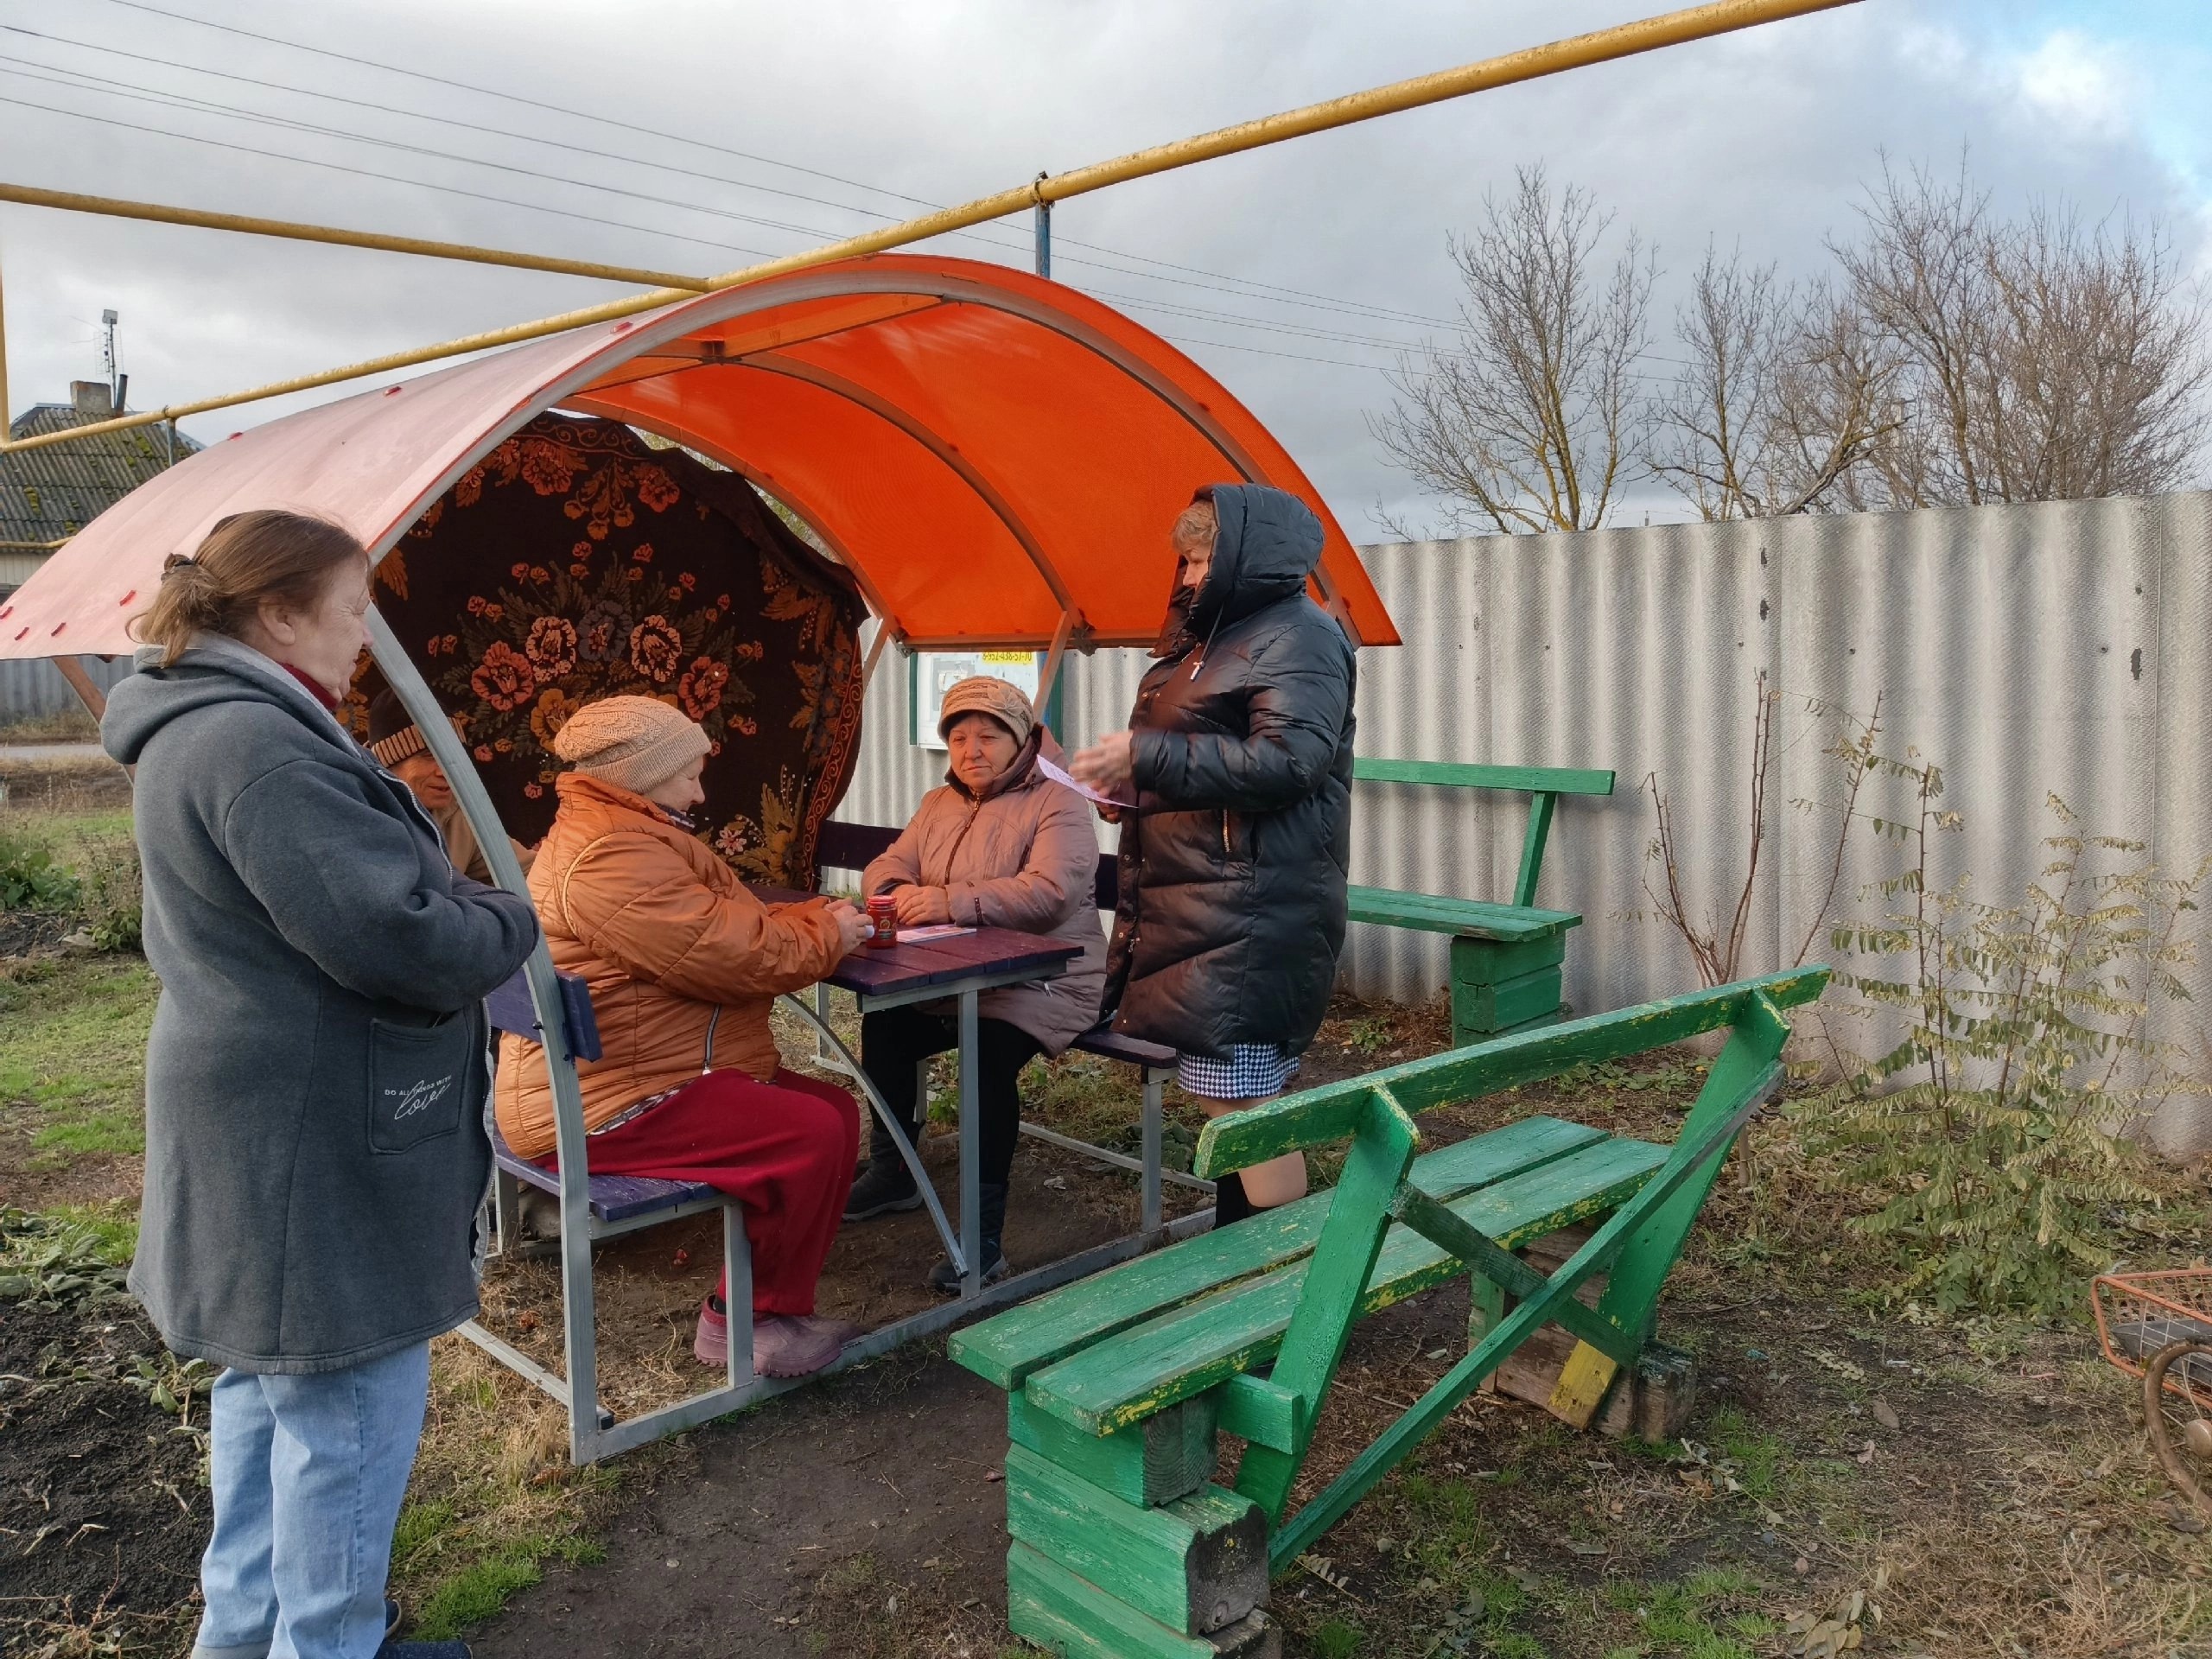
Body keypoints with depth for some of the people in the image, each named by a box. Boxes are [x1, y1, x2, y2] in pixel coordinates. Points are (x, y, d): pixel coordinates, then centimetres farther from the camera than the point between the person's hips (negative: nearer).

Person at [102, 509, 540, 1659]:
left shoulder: (200, 728, 11)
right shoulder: (254, 745, -23)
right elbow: (395, 932, -29)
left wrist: (463, 915, 5)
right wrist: (509, 920, -10)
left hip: (273, 1127, 11)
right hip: (314, 1145, -11)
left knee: (274, 1381, 23)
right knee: (352, 1403, 2)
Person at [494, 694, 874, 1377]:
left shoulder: (624, 834, 17)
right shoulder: (610, 855, -21)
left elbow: (721, 927, 20)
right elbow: (735, 956, -24)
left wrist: (817, 917, 4)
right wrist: (826, 935, -7)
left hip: (623, 1077, 12)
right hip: (602, 1106, -12)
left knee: (834, 1108, 8)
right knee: (816, 1135, -22)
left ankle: (748, 1303, 12)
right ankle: (754, 1322, -3)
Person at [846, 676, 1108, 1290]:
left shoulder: (1058, 804, -9)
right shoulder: (938, 804, 15)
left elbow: (1049, 893, -25)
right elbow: (885, 867, 9)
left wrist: (949, 902, -35)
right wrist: (898, 893, -18)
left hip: (1043, 982, -7)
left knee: (990, 1055, -32)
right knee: (882, 1029, -14)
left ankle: (986, 1233, -23)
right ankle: (892, 1171, 10)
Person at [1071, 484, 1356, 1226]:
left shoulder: (1298, 636, -9)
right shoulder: (1218, 636, 20)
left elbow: (1286, 762, -22)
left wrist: (1147, 756, -19)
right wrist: (1134, 780, 9)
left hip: (1250, 914, -9)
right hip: (1195, 906, 9)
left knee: (1240, 1096, -8)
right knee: (1226, 1091, 14)